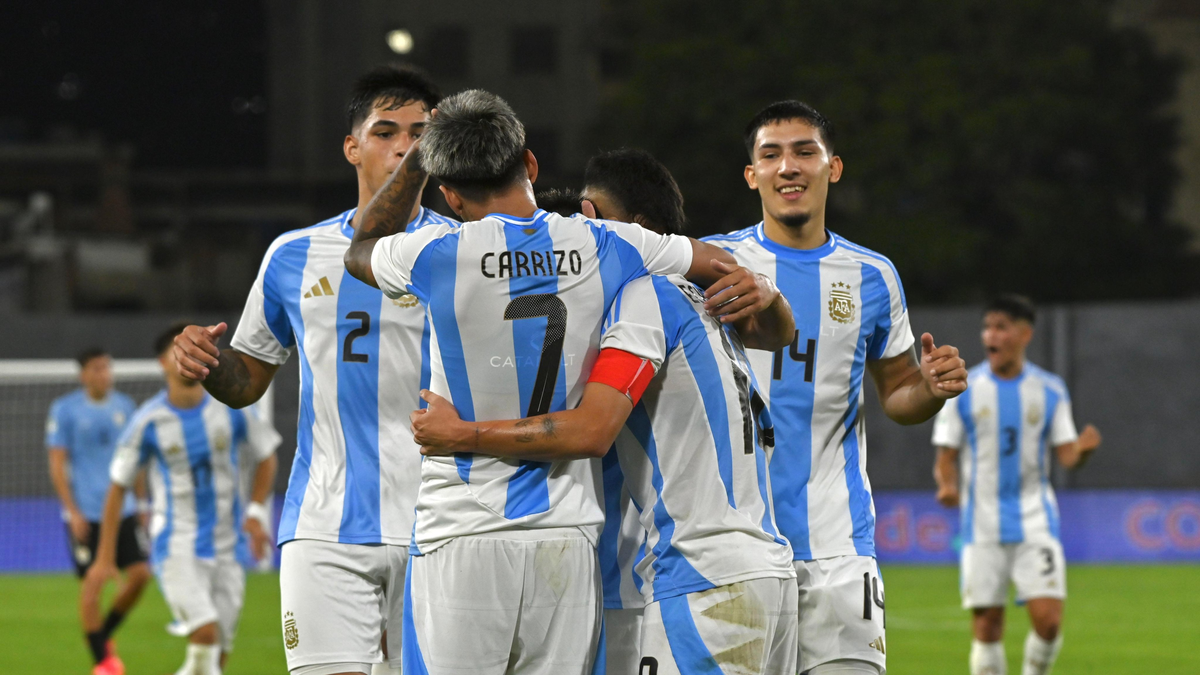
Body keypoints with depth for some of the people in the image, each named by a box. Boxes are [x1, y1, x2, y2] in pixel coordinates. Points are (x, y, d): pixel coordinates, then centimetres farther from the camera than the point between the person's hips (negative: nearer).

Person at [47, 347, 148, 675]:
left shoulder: (124, 406, 9)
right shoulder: (65, 410, -4)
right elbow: (57, 464, -5)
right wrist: (72, 511, -12)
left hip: (122, 510, 5)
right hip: (86, 513, -5)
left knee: (140, 573, -4)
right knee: (92, 583, -5)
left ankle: (104, 635, 18)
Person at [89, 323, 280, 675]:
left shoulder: (229, 409, -1)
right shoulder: (148, 421, -6)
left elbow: (266, 457, 14)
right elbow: (118, 486, 2)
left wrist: (256, 512, -1)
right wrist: (105, 557, 3)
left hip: (226, 547, 3)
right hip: (176, 548, -3)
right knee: (205, 634, -24)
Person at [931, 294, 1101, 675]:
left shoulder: (1049, 390, 4)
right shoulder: (963, 390, 2)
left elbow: (1066, 455, 4)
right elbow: (946, 457, 3)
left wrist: (1083, 450, -19)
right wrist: (947, 484, -19)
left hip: (1035, 520, 0)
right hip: (983, 525, 0)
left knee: (1048, 619, -13)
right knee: (986, 623, -1)